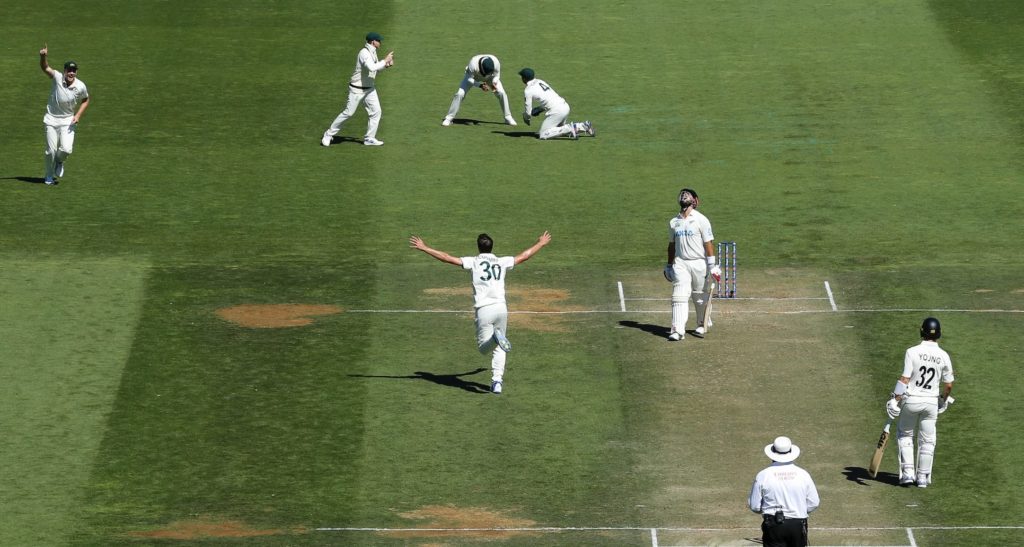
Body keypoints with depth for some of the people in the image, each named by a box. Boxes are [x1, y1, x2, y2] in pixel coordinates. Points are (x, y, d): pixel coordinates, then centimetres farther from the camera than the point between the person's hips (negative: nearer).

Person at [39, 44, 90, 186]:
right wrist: (43, 56, -41)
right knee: (51, 151, 1)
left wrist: (78, 116, -5)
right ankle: (49, 175, 26)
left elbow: (85, 100, 8)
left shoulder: (81, 87, -10)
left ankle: (60, 161, 20)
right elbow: (45, 68, -20)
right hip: (51, 119, 0)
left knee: (66, 149, -16)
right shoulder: (58, 78, -12)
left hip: (68, 121, 0)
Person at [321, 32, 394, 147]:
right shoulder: (364, 53, -23)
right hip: (357, 89, -9)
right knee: (348, 113, -3)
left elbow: (375, 68, 18)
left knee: (376, 112, 1)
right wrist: (385, 60, -27)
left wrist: (386, 64, 1)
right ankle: (328, 135, 10)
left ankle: (369, 139, 9)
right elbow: (372, 68, -37)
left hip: (370, 88, 9)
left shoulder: (372, 52, 7)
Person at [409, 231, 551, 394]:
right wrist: (540, 244, 43)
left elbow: (447, 258, -1)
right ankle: (497, 381, 0)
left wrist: (423, 248, 3)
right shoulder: (502, 262, 12)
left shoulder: (474, 262, 3)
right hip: (501, 308, 3)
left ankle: (495, 338, -32)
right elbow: (524, 256, 26)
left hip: (484, 310, -3)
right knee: (498, 349, 15)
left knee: (484, 348, 2)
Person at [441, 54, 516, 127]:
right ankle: (449, 118, -4)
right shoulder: (473, 64, -43)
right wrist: (480, 85, -45)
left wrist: (494, 84, -38)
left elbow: (496, 76, -17)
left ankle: (508, 117, 8)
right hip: (473, 75, -2)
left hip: (490, 77, 2)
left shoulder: (496, 63, -37)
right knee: (460, 94, -16)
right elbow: (469, 79, -29)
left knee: (501, 93, -10)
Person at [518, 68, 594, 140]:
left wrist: (526, 118, 22)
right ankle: (584, 126, 15)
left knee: (543, 135, -4)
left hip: (556, 110, -9)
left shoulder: (528, 90, -4)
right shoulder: (541, 82, 19)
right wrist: (539, 109, 22)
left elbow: (528, 112, 0)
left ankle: (569, 129, -15)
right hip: (565, 106, 9)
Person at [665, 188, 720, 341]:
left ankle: (702, 325, 28)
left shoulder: (701, 220, -3)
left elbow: (708, 243, -6)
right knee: (679, 296, -10)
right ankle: (677, 331, -16)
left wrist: (712, 266, -11)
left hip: (699, 263, -3)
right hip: (680, 263, 3)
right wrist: (669, 265, 20)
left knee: (699, 297, 8)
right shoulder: (673, 222, 10)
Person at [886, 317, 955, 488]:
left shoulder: (912, 352, -14)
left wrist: (895, 400, -12)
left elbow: (904, 379, -17)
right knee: (927, 440, 14)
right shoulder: (943, 356, -5)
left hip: (911, 400, -2)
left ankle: (907, 473, 8)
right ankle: (923, 477, 17)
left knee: (905, 435, 16)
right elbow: (948, 385, 0)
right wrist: (943, 401, 19)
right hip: (931, 401, 2)